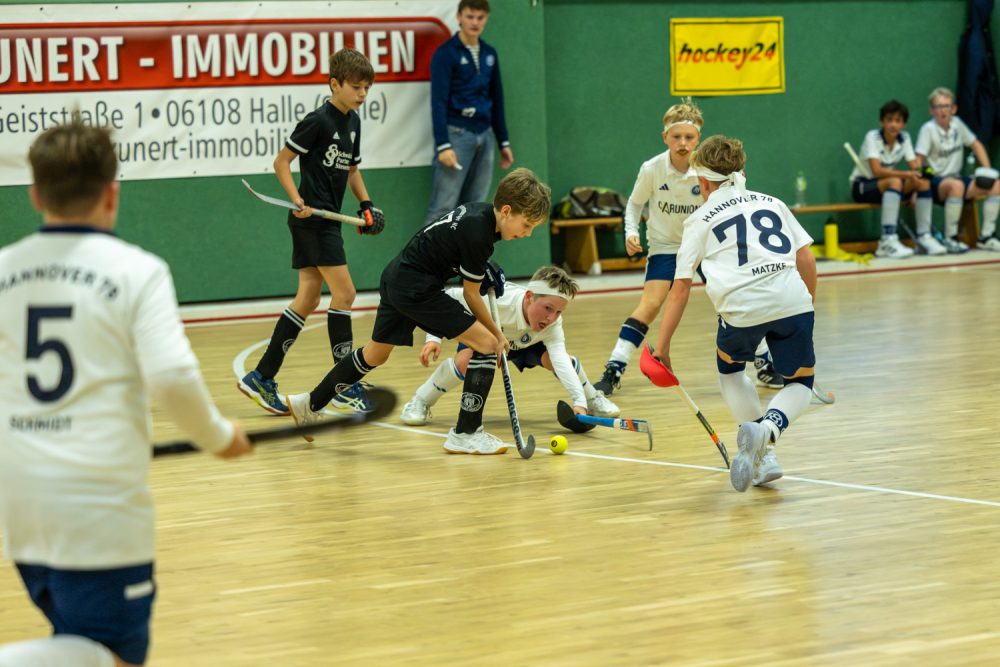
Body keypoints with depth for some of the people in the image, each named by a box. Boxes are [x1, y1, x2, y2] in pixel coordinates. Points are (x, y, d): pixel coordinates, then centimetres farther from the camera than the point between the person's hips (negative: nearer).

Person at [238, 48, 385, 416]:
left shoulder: (353, 122, 12)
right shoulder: (318, 121, -13)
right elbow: (282, 162, -11)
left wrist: (366, 204, 11)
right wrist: (299, 201, -21)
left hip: (327, 220, 9)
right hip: (312, 219, -9)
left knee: (307, 300, 8)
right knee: (344, 292, -10)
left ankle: (261, 378, 11)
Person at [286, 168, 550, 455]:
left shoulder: (481, 210, 4)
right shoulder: (478, 234, -22)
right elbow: (471, 295, -12)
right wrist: (497, 333, -3)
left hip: (395, 278, 10)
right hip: (416, 288, -10)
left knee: (374, 355, 26)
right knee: (486, 344, -11)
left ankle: (310, 405, 41)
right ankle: (465, 433, -7)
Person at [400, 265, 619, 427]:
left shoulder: (552, 325, -35)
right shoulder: (497, 301, -43)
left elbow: (560, 359, -45)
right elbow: (450, 296, -31)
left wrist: (579, 400, -59)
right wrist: (433, 338, -36)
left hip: (525, 342, 2)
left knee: (554, 359, -24)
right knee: (466, 360, -34)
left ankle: (592, 399, 6)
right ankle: (420, 402, -11)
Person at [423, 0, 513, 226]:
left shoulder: (489, 54, 14)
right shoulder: (446, 53, -6)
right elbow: (438, 101, -11)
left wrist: (503, 142, 18)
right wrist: (443, 145, -19)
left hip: (485, 135, 6)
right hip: (456, 134, -6)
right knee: (443, 208, -9)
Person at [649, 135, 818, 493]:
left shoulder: (701, 219, 15)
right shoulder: (772, 203, 23)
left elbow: (681, 288, 10)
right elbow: (806, 258, 14)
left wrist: (661, 347, 13)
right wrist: (808, 308, 26)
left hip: (742, 305, -1)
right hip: (792, 299, 1)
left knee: (730, 369, 30)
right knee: (800, 383, 21)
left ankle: (763, 459, 15)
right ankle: (767, 429, -14)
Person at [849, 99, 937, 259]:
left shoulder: (904, 138, -1)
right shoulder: (872, 138, -18)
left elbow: (915, 167, -5)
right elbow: (876, 170, -30)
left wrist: (919, 172, -29)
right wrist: (906, 174, -39)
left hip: (886, 186, 6)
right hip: (862, 186, -6)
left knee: (923, 182, -16)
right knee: (894, 181, -36)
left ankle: (924, 236, -12)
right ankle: (888, 240, -43)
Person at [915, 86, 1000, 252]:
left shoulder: (957, 124, 6)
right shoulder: (928, 129, -11)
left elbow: (976, 145, 18)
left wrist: (986, 169, 4)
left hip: (955, 178, 7)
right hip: (935, 181, -7)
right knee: (956, 185, -39)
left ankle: (986, 236, -5)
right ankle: (950, 238, -30)